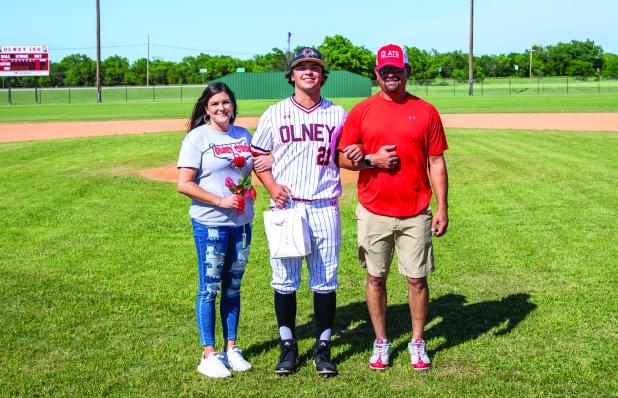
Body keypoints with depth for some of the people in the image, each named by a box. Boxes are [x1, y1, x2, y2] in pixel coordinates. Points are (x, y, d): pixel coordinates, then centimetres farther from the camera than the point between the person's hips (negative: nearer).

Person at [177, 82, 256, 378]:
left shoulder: (243, 136, 11)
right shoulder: (197, 138, -6)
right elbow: (184, 184, -12)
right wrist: (220, 201, -18)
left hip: (242, 222, 5)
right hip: (210, 224, -5)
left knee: (233, 286, 13)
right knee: (209, 288, 1)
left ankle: (231, 348, 24)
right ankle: (209, 355, 10)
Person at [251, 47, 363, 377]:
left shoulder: (337, 114, 8)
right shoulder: (275, 114, 6)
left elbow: (345, 154, 14)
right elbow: (257, 155, 11)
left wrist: (356, 155, -10)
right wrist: (271, 186, -5)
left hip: (324, 207, 1)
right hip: (285, 206, 0)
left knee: (325, 280, 4)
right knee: (284, 279, 4)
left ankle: (322, 348, 15)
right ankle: (288, 347, 17)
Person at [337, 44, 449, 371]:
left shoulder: (426, 112, 4)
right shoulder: (361, 111, 4)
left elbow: (436, 162, 4)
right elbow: (342, 158, 5)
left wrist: (442, 208, -1)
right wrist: (372, 160, -14)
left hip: (416, 214, 0)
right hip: (373, 212, 0)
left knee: (418, 279, 4)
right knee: (376, 278, 8)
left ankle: (418, 343, 21)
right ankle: (381, 342, 23)